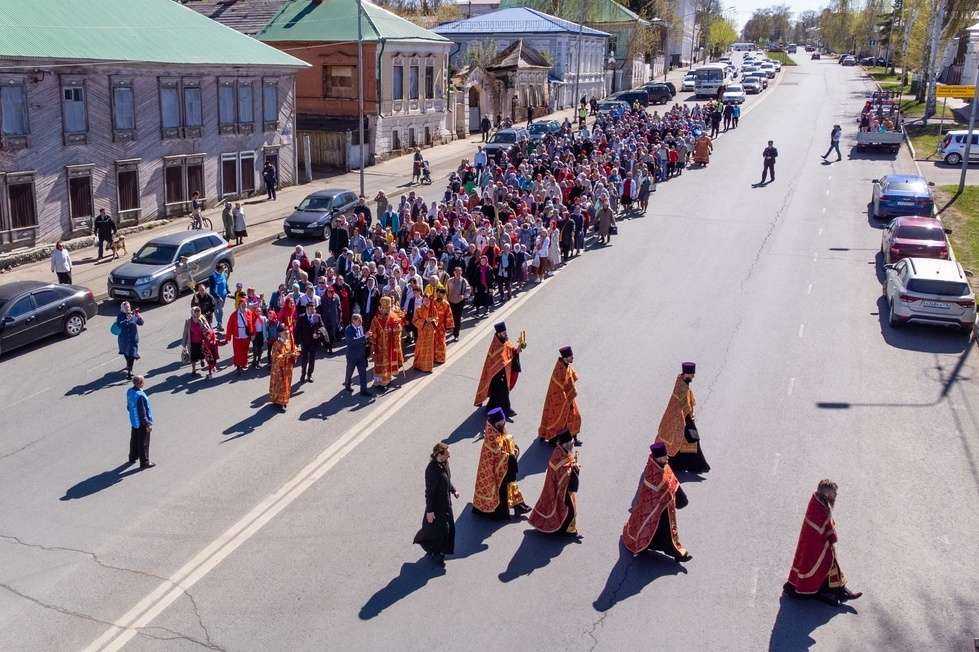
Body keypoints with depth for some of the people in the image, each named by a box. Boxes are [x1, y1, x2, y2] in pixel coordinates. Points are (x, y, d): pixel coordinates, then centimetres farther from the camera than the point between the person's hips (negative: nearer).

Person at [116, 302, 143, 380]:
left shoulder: (134, 314, -7)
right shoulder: (120, 316, -10)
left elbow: (141, 323, -8)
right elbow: (118, 325, -22)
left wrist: (139, 317, -27)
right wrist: (127, 320, -33)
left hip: (133, 338, -2)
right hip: (124, 339, 2)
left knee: (132, 355, -9)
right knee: (126, 353, 24)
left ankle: (129, 371, -8)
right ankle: (128, 365, 51)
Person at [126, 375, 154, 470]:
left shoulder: (129, 391, -6)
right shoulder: (140, 396, -33)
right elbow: (142, 413, -26)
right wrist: (148, 424, -17)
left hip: (133, 421, 8)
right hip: (141, 423, -8)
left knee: (134, 440, 25)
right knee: (143, 443, 7)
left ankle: (133, 458, 42)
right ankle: (144, 462, 19)